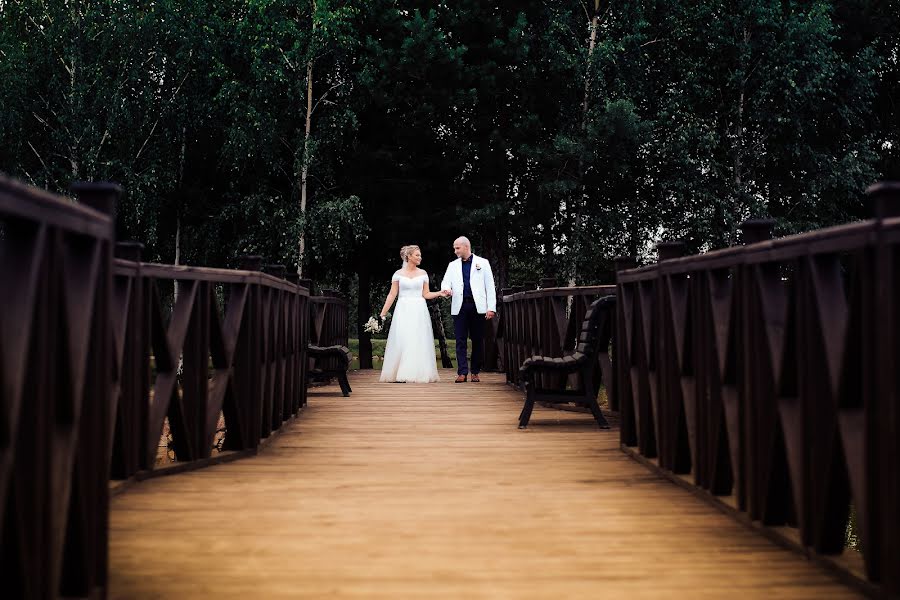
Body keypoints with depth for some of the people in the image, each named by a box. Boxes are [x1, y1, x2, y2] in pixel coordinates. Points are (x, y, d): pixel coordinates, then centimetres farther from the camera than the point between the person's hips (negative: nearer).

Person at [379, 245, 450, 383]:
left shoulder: (423, 273, 8)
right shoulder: (398, 274, 3)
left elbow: (425, 294, 8)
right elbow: (392, 295, 2)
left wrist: (439, 293, -7)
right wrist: (383, 313, -3)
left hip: (419, 311, 1)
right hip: (403, 310, -1)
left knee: (419, 342, -1)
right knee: (401, 341, -5)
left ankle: (418, 373, 4)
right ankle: (402, 373, 0)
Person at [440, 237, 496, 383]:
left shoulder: (482, 263, 8)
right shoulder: (453, 265, 17)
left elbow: (490, 286, 5)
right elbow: (445, 282, 10)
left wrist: (491, 307, -4)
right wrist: (446, 289, -16)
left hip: (477, 306, -2)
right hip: (459, 307, 2)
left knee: (477, 340, 2)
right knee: (460, 340, -3)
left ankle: (475, 372, 9)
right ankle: (462, 372, -2)